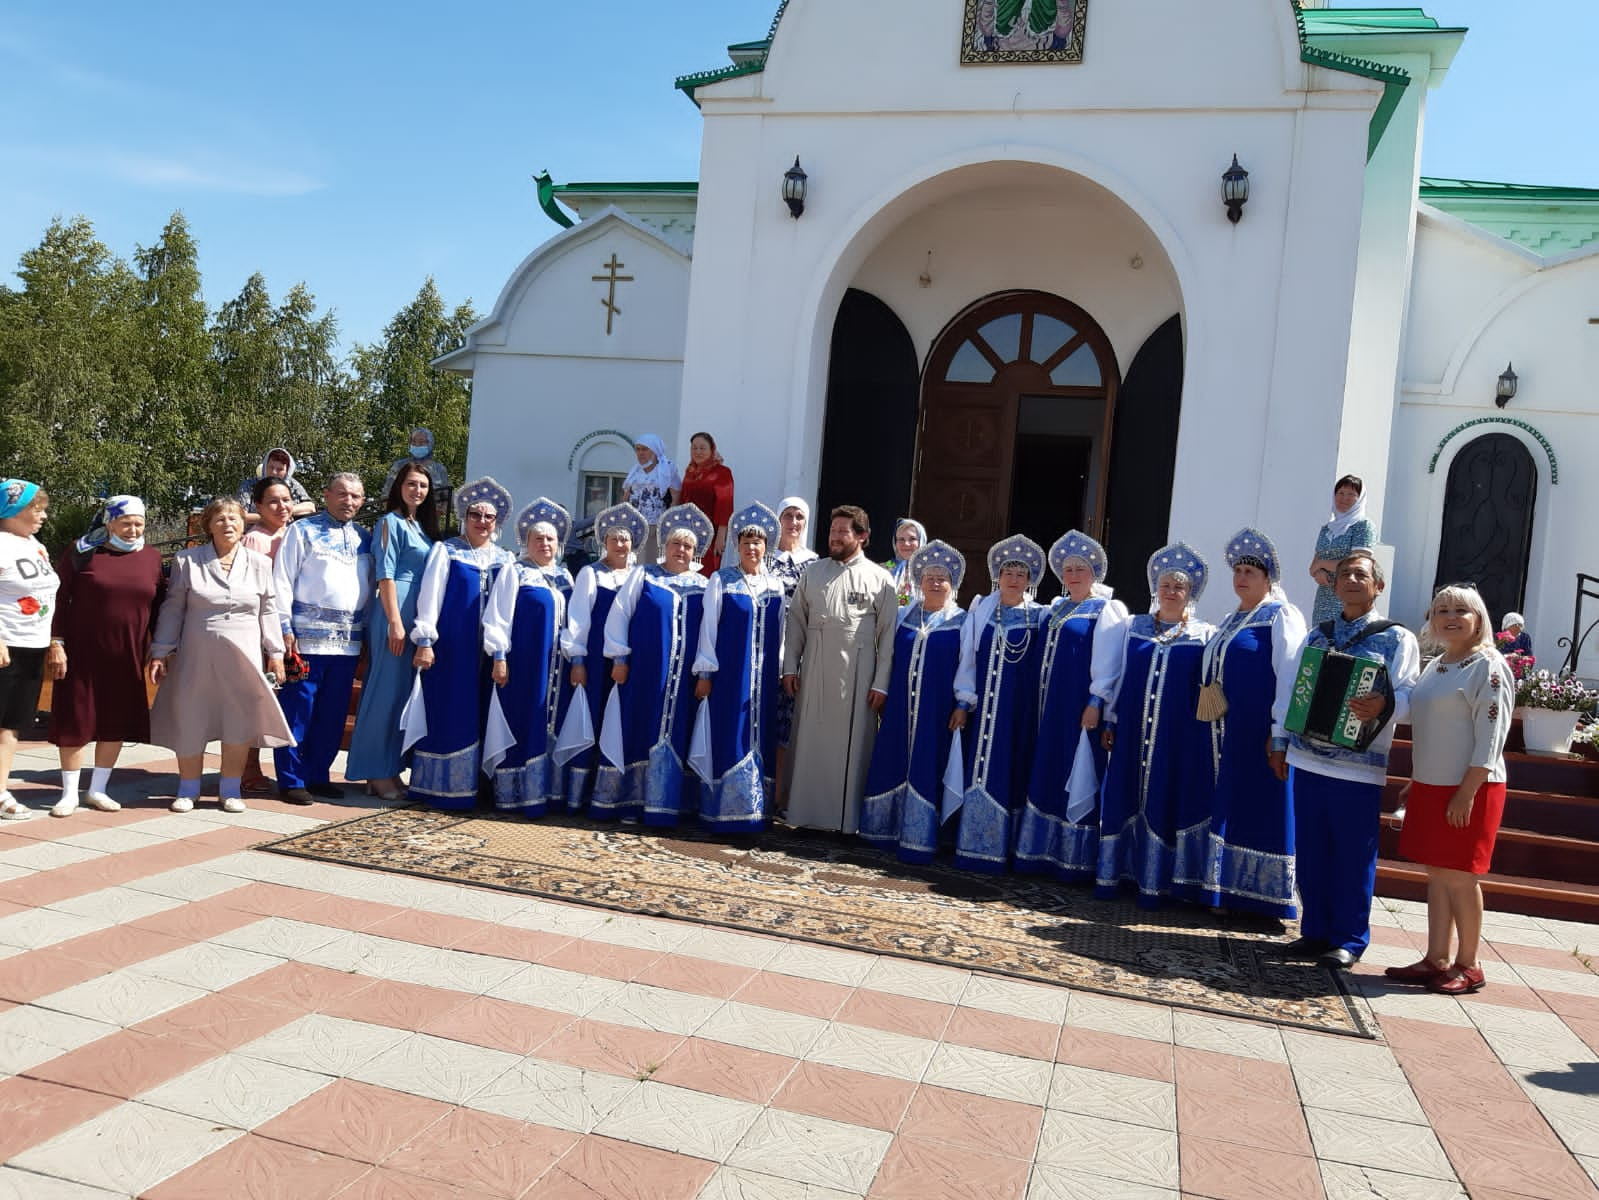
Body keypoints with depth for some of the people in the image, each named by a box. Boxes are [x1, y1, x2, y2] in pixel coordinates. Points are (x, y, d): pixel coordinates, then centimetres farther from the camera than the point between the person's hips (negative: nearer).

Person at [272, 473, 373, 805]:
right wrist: (285, 628, -10)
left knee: (333, 713, 10)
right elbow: (283, 581, -3)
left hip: (347, 640, 5)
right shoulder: (303, 531, 2)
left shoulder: (365, 538, 15)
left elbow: (372, 587, 16)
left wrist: (367, 632, 9)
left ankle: (318, 775, 21)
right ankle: (291, 780, 8)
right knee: (298, 709, -1)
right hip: (307, 636, -5)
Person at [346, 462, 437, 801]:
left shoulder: (421, 526, 18)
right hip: (395, 612, -8)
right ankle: (377, 773, 2)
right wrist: (395, 622, -18)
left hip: (418, 616, 8)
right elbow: (384, 575, -12)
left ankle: (387, 769, 17)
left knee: (405, 691, 10)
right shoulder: (391, 522, -5)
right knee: (387, 690, -4)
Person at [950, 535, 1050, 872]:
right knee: (980, 768, 1)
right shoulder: (981, 611, 8)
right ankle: (974, 845, 9)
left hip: (1021, 710, -1)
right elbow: (968, 658, 6)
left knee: (1011, 774, 1)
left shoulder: (1040, 617, 4)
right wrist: (963, 703, 0)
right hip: (985, 707, 1)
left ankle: (1002, 847, 9)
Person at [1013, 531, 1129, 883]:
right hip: (1052, 708, 8)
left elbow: (1107, 663, -13)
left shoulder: (1106, 610, -5)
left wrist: (1096, 702, -21)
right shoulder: (1056, 608, 16)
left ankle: (1077, 860, 3)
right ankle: (1045, 852, 18)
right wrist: (1042, 703, 14)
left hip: (1081, 709, -8)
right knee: (1047, 777, 10)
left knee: (1078, 781, -4)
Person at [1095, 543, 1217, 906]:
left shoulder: (1204, 636, 2)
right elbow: (1119, 676, 10)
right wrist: (1110, 722, 6)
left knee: (1165, 801, 1)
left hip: (1179, 738, -2)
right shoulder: (1133, 627, 9)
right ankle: (1114, 872, 16)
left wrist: (1203, 730, -4)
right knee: (1124, 795, 6)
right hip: (1132, 732, 3)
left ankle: (1154, 880, 10)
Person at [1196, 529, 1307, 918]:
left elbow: (1289, 677, -14)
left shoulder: (1281, 617, -6)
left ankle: (1261, 892, 7)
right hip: (1224, 733, 8)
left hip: (1257, 735, -8)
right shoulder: (1231, 620, 17)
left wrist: (1280, 735, -20)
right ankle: (1227, 887, 18)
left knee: (1258, 809, -2)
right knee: (1226, 807, 10)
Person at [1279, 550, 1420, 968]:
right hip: (1307, 760, 5)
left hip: (1359, 767, -4)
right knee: (1310, 852, 9)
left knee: (1354, 856, 1)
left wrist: (1383, 706, -31)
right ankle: (1316, 932, 21)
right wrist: (1280, 741, 10)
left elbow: (1407, 696, -9)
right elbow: (1289, 687, 16)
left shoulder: (1396, 638, 1)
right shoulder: (1317, 635, 16)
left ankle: (1349, 941, 13)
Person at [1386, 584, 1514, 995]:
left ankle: (1468, 966, 11)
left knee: (1459, 877, -1)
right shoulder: (1435, 666, 15)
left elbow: (1490, 736, -15)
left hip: (1469, 789, -8)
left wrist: (1467, 793, -19)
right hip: (1430, 787, 8)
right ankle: (1436, 960, 16)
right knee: (1437, 875, 10)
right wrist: (1414, 783, 18)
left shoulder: (1488, 666, -10)